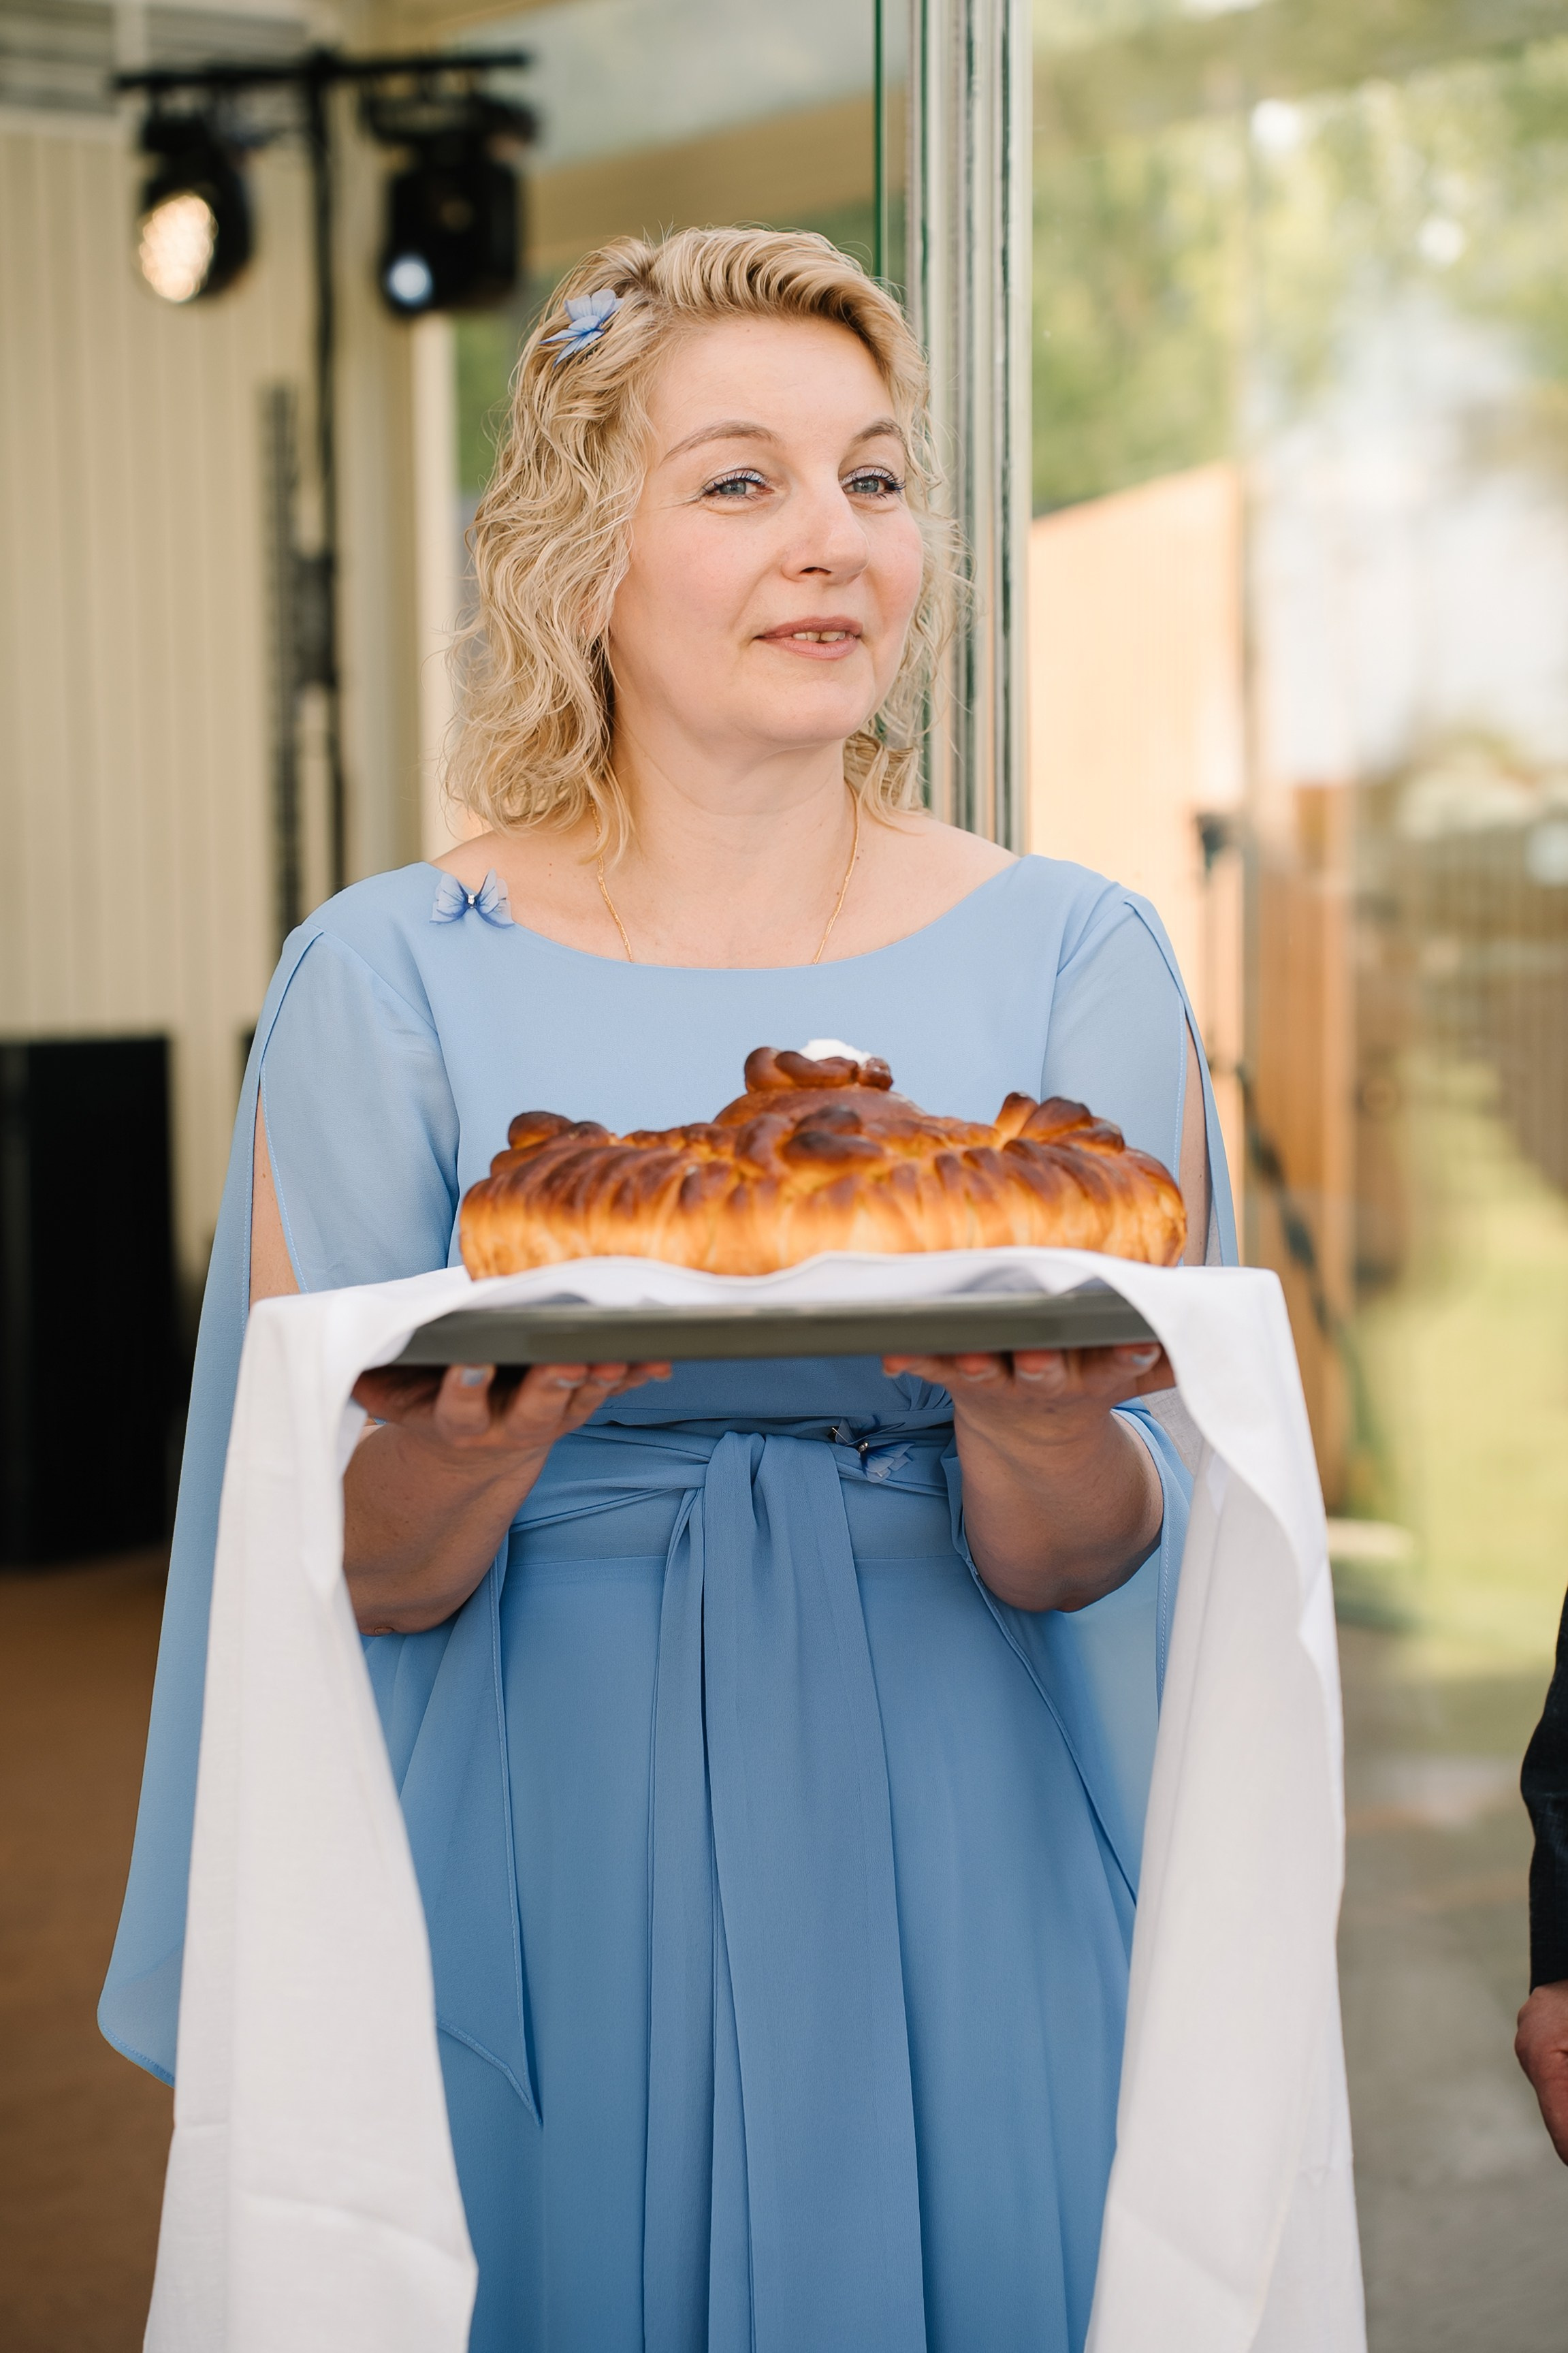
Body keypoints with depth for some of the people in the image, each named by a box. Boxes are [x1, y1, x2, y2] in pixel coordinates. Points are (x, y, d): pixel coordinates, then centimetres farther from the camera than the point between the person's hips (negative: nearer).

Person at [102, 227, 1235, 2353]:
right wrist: (492, 1421, -25)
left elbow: (1084, 1562, -4)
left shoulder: (1068, 960, 1)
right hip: (543, 1909, -1)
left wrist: (1026, 1417, -26)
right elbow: (364, 1577, -4)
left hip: (958, 1906, 1)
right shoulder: (393, 980, -1)